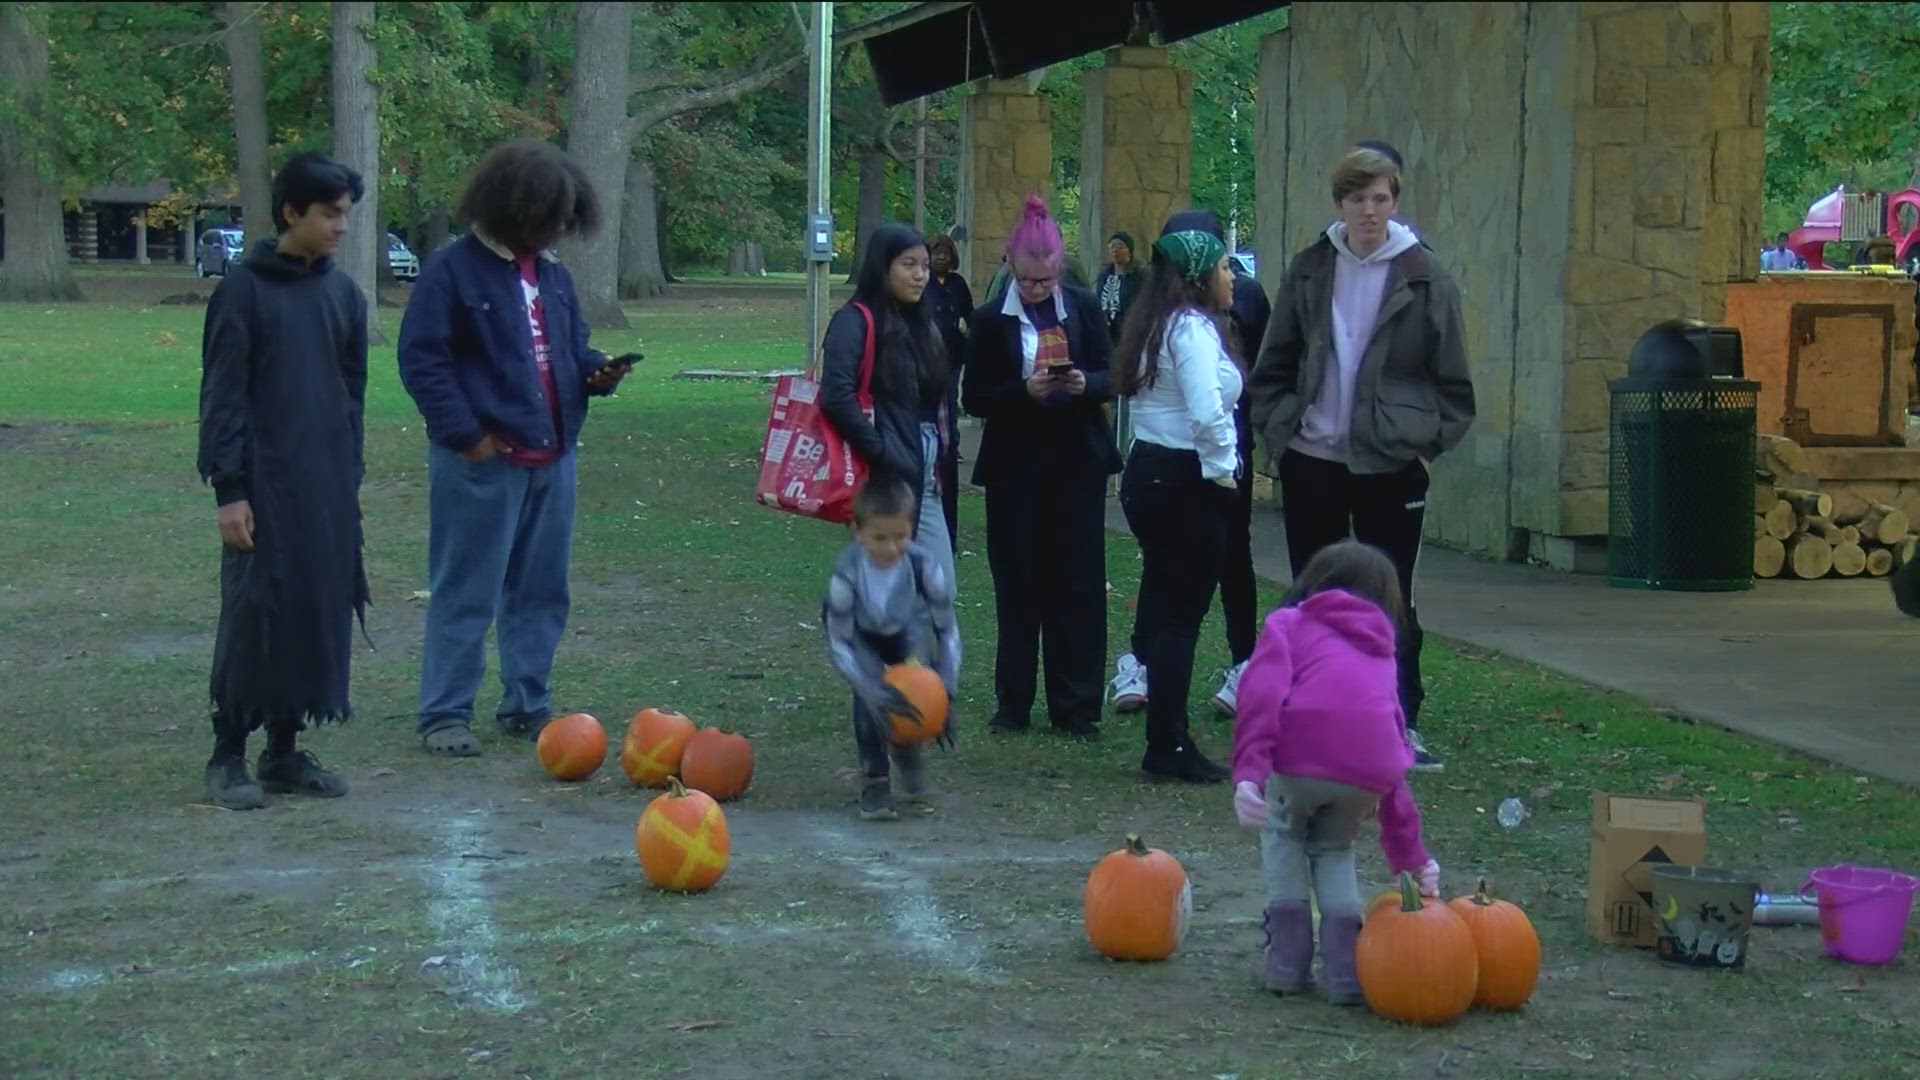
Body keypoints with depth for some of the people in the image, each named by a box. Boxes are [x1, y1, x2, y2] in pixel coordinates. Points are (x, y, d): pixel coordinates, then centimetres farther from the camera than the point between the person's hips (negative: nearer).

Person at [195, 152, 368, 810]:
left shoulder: (343, 293, 10)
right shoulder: (244, 291, -6)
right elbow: (222, 398, -8)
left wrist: (349, 476, 13)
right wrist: (228, 489, -12)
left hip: (328, 487, 6)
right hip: (265, 485, -5)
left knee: (321, 611, 6)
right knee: (253, 613, -5)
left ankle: (286, 750, 16)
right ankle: (228, 756, 4)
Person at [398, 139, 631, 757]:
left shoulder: (552, 275, 13)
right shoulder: (453, 271, -9)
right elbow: (421, 359, -13)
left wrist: (598, 373, 2)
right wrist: (466, 434, -17)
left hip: (552, 457, 7)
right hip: (483, 460, -7)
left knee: (541, 591, 13)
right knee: (466, 592, -2)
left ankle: (527, 705, 23)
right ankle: (444, 714, 5)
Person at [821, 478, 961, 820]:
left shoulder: (925, 564, -33)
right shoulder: (847, 573, -36)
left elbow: (947, 630, -22)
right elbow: (838, 644, -29)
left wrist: (946, 691, -30)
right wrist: (875, 691, -42)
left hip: (908, 632, 1)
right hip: (862, 639, -1)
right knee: (867, 697, -26)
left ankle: (907, 753, 6)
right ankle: (873, 780, -12)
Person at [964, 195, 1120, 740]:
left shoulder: (1083, 308, 3)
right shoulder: (993, 321, -1)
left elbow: (1110, 377, 6)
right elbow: (974, 398, -2)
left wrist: (1085, 384, -16)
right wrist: (1025, 391, -20)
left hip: (1077, 463, 1)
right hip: (1015, 466, -1)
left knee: (1078, 583, 1)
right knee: (1017, 584, 4)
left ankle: (1075, 706, 8)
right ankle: (1014, 704, 13)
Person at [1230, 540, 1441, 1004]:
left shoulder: (1289, 624, 22)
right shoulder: (1381, 654, 34)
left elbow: (1263, 692, -1)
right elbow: (1394, 760, 37)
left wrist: (1248, 772, -11)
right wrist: (1409, 855, 43)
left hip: (1300, 759, -3)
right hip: (1367, 774, 3)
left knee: (1283, 830, 28)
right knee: (1333, 847, 30)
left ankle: (1287, 961, 20)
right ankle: (1348, 970, 17)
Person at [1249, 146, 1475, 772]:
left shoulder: (1423, 278, -2)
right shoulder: (1310, 270, 4)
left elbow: (1453, 380, 2)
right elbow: (1274, 366, 10)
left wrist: (1433, 443, -6)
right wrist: (1279, 429, -1)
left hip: (1392, 464, -2)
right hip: (1312, 462, 2)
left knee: (1391, 598, 4)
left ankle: (1404, 725, 11)